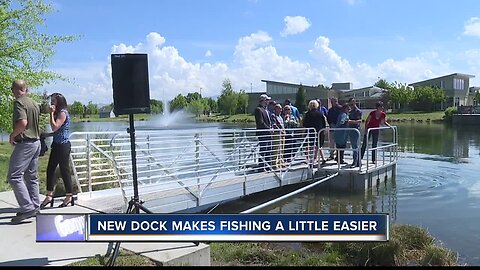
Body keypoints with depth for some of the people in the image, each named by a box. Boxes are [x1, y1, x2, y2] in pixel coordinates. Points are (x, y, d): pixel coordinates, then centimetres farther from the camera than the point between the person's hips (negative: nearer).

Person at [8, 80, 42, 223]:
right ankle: (35, 207, 19)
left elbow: (22, 123, -25)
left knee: (14, 176, -7)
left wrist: (12, 135, -11)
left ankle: (27, 208, -10)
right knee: (32, 176, 14)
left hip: (25, 143, -9)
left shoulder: (19, 102, -12)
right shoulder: (35, 104, 13)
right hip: (36, 142, 9)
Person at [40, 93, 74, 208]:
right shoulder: (58, 113, 17)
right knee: (50, 169, 8)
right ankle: (49, 196, 13)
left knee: (64, 170, -2)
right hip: (57, 145, 10)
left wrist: (51, 113, -14)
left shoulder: (63, 113, -12)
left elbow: (55, 127, -19)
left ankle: (69, 197, 8)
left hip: (63, 145, -10)